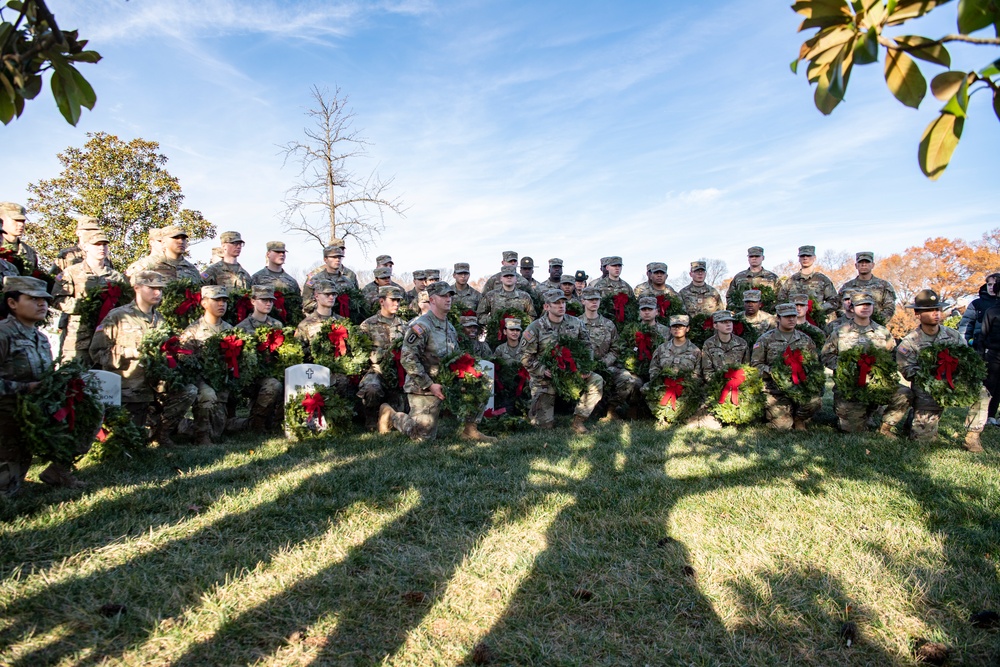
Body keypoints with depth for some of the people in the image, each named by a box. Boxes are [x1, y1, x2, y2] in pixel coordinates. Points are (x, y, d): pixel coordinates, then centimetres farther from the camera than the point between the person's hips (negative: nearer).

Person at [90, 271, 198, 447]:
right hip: (129, 388, -4)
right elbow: (97, 351, -7)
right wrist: (127, 353, -18)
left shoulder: (160, 320, 12)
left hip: (156, 384, 4)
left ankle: (161, 430, 0)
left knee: (189, 391, -21)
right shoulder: (117, 317, -4)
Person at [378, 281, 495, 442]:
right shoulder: (421, 326, -15)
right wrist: (429, 385, -20)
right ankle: (391, 415, 18)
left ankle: (469, 430, 6)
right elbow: (407, 359, -21)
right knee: (424, 436, -6)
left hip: (446, 386, 7)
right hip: (423, 389, -7)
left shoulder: (450, 327, 12)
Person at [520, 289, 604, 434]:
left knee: (596, 381, -22)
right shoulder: (535, 328, -10)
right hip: (545, 378, -3)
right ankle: (532, 409, 32)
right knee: (546, 424, -6)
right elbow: (525, 356, -10)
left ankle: (578, 420, -8)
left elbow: (587, 347, 9)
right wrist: (543, 370, -21)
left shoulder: (576, 323, 1)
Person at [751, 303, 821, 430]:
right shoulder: (766, 339, 2)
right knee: (783, 425, -14)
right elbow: (755, 364, 0)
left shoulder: (805, 340, 12)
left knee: (815, 399, -29)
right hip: (775, 390, -3)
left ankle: (798, 418, 4)